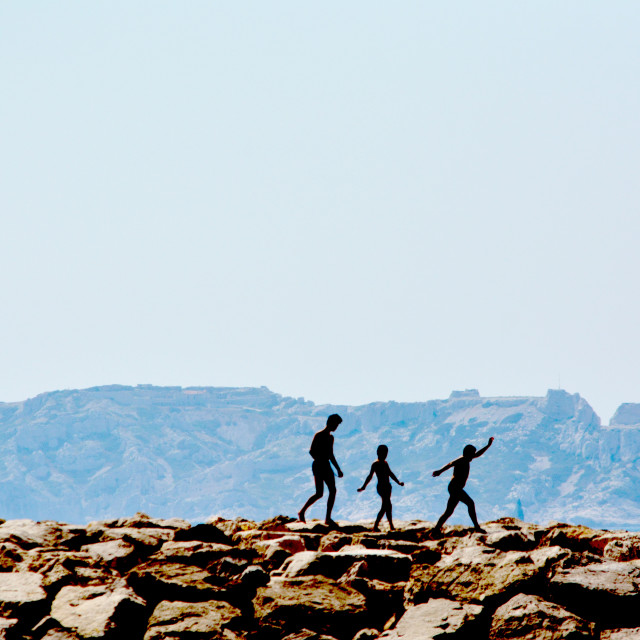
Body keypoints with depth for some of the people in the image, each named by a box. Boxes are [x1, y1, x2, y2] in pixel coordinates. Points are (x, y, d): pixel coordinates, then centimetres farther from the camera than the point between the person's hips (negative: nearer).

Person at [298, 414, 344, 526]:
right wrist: (320, 462, -23)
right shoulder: (319, 435, -8)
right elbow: (312, 451, -15)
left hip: (327, 466, 9)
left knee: (333, 490, 0)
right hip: (318, 466, -9)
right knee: (319, 493, -12)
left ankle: (328, 518, 2)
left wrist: (338, 469, 24)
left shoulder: (331, 437, 18)